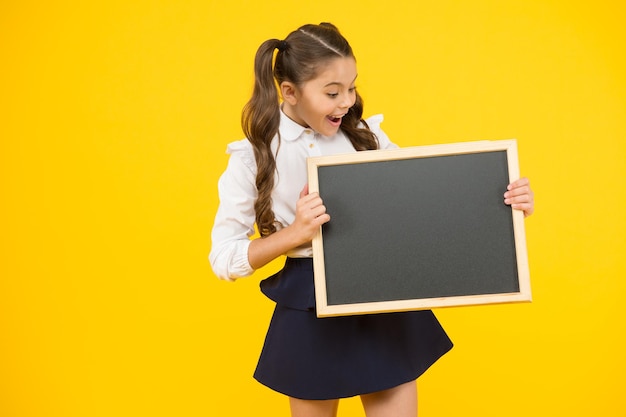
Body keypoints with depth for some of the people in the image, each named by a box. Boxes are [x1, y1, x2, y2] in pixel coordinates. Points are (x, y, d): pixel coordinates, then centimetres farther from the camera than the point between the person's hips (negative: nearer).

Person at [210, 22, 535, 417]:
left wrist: (502, 199, -14)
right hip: (312, 314, -2)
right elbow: (223, 257, -6)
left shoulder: (364, 135, 1)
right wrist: (296, 232, -21)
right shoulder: (253, 158, -7)